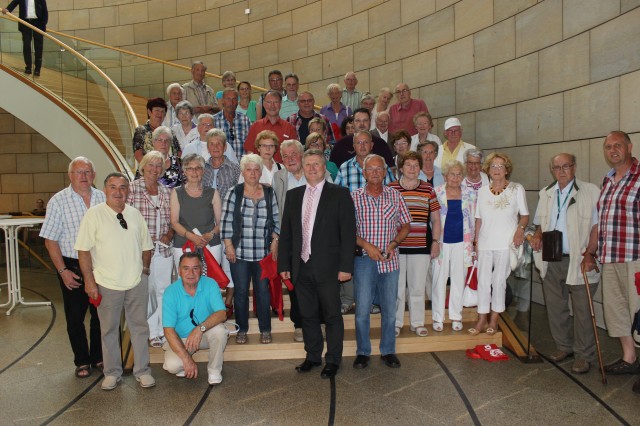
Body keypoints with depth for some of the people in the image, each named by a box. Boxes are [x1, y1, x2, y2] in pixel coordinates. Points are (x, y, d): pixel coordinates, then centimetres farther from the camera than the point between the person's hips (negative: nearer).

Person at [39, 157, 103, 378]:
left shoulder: (103, 198, 1)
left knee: (100, 314, 11)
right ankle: (82, 362, 24)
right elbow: (50, 240, -6)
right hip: (72, 267, -2)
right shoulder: (58, 201, -7)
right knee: (75, 317, 8)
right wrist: (63, 271, -10)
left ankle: (98, 357, 28)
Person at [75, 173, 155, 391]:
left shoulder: (135, 214, 6)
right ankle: (112, 373, 26)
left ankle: (142, 370, 23)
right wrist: (89, 281, -9)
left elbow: (146, 246, 16)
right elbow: (84, 250, -7)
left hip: (137, 283, 3)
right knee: (109, 330, 10)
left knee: (139, 327, 10)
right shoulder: (94, 214, -6)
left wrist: (144, 268, 10)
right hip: (107, 284, -3)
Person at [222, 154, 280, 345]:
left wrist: (275, 242, 1)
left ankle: (265, 330, 20)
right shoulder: (234, 193, 0)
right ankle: (241, 330, 22)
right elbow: (226, 221, -1)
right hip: (239, 252, -1)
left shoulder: (269, 193, 6)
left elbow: (276, 220, 9)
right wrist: (229, 246, -5)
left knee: (263, 290, 6)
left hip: (263, 252, 1)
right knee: (241, 291, 7)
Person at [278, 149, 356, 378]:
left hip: (327, 267, -4)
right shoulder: (293, 195, 11)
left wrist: (346, 266, -12)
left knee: (332, 315, 6)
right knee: (308, 315, 14)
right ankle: (312, 356, 30)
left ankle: (333, 360, 22)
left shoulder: (339, 194, -2)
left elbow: (348, 232, -7)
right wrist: (284, 264, 7)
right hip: (301, 267, 4)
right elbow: (286, 232, 11)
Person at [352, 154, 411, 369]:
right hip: (364, 260, -2)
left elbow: (405, 225, 10)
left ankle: (388, 351, 25)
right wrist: (366, 245, -14)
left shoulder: (395, 195, 5)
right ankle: (362, 352, 20)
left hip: (390, 260, 2)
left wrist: (394, 243, -7)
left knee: (389, 309, 10)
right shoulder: (354, 197, -1)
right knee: (362, 309, 3)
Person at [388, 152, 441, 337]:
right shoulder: (390, 189, 1)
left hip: (421, 246, 1)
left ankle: (417, 323, 24)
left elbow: (436, 219, 12)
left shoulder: (428, 190, 6)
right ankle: (396, 323, 20)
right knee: (396, 287, 5)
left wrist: (435, 241, 5)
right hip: (396, 246, -1)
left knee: (418, 287, 9)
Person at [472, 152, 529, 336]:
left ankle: (493, 320, 16)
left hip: (506, 243, -3)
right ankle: (482, 320, 14)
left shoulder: (516, 189, 2)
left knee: (498, 281, 2)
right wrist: (476, 240, 9)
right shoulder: (482, 191, 11)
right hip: (485, 243, 3)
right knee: (483, 281, 3)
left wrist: (520, 228, -15)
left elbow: (524, 214, 4)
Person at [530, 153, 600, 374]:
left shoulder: (590, 191, -3)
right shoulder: (545, 193, 13)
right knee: (555, 306, 12)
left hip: (578, 260, -5)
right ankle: (563, 346, 29)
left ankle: (584, 355, 14)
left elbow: (597, 225, -6)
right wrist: (537, 236, 1)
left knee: (582, 310, 1)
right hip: (551, 260, 5)